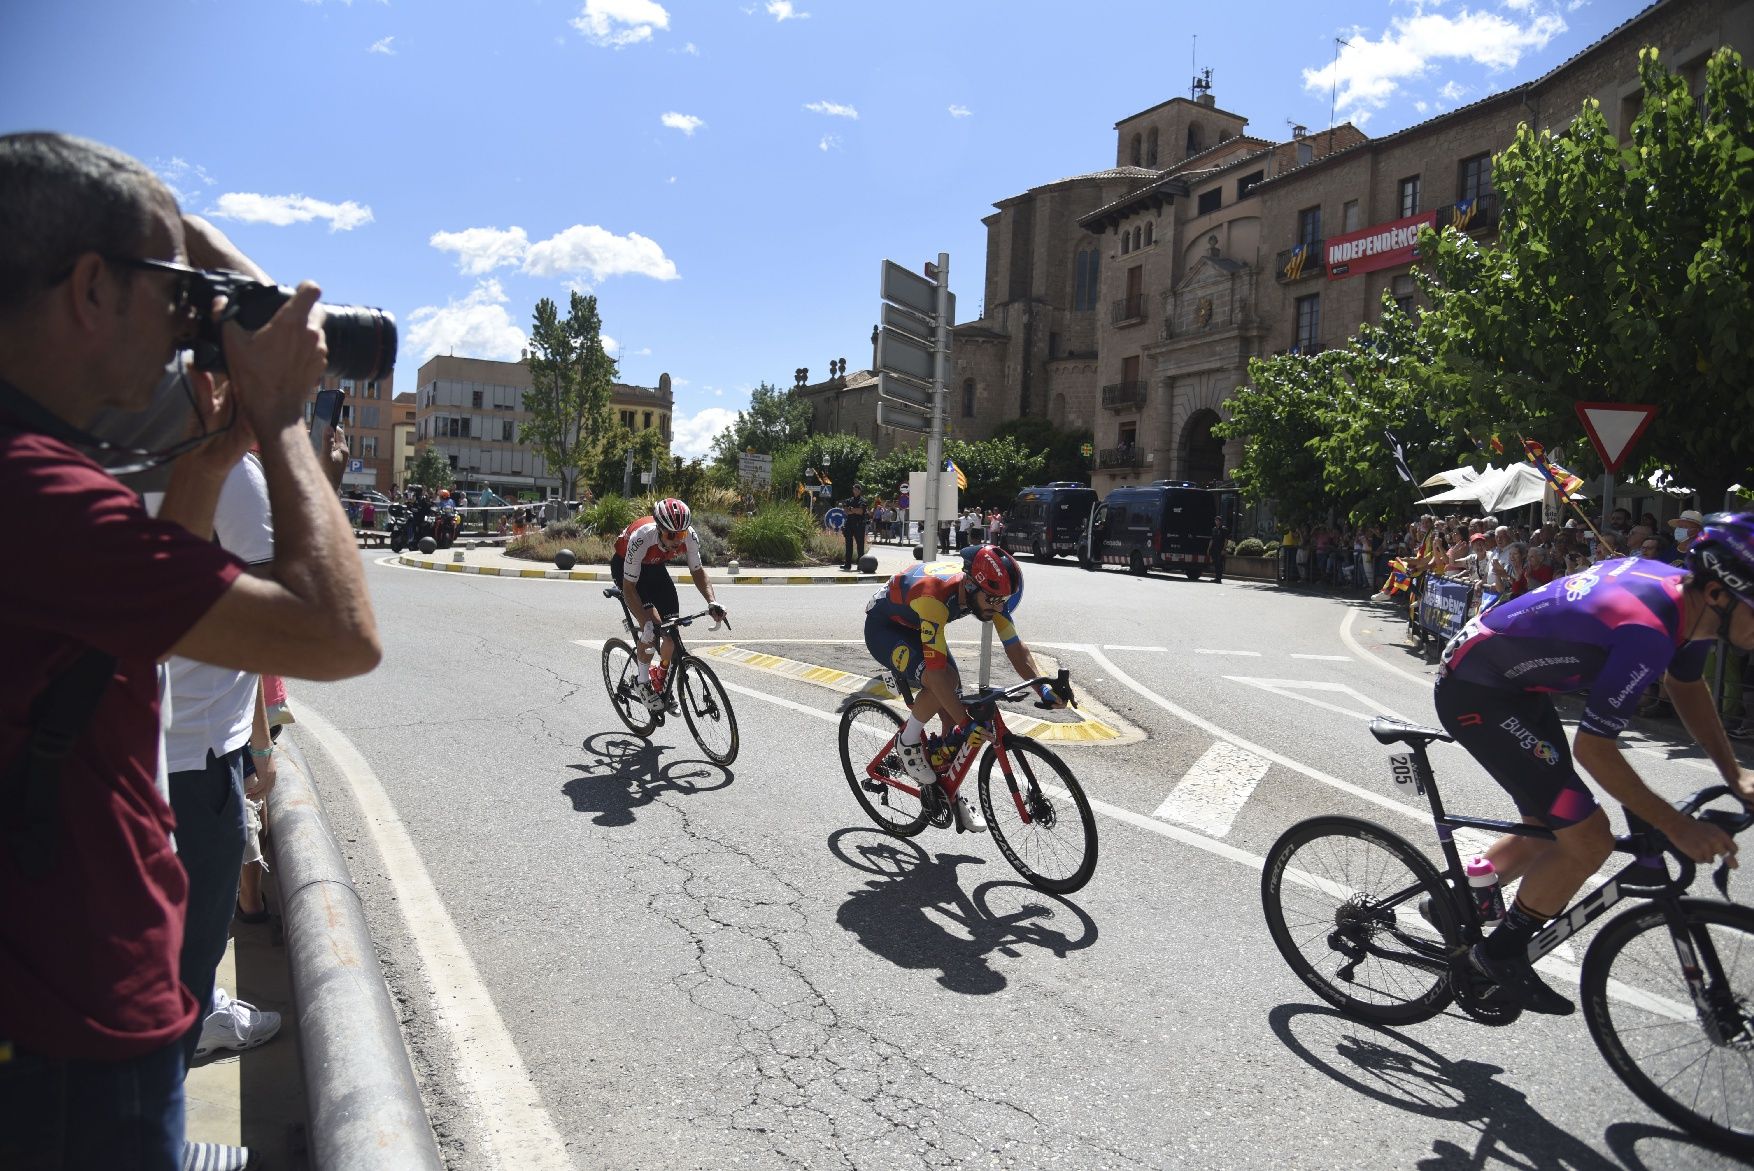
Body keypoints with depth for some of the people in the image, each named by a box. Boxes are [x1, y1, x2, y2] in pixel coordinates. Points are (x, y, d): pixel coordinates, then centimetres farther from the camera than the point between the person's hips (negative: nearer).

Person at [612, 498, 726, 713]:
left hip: (655, 567, 5)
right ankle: (644, 682, -6)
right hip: (624, 566, -5)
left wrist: (712, 602, -26)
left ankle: (663, 683, 18)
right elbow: (629, 587, -34)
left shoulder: (689, 536, -29)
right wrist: (647, 622, -43)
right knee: (652, 620, -25)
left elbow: (697, 570, -11)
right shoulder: (641, 538, -41)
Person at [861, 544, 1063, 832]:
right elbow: (936, 671, -43)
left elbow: (1015, 648, -13)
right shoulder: (935, 596, -42)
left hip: (917, 627, 7)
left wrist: (1044, 688, -26)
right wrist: (967, 723, -44)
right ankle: (908, 741, -6)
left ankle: (955, 791, 12)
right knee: (943, 682, -31)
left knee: (952, 707, -3)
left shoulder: (988, 590, -22)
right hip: (884, 627, -7)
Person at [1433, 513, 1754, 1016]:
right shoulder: (1647, 630, -32)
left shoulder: (1686, 593, -3)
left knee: (1548, 832, 19)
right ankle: (1502, 953, 8)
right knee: (1588, 839, -10)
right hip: (1475, 694, -10)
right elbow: (1593, 748, -26)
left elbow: (1688, 686, 18)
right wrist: (1677, 827, -19)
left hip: (1516, 683, 10)